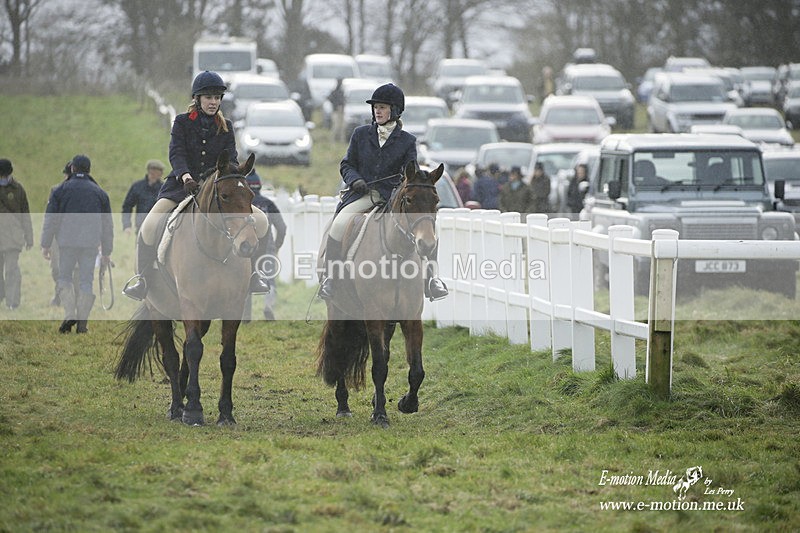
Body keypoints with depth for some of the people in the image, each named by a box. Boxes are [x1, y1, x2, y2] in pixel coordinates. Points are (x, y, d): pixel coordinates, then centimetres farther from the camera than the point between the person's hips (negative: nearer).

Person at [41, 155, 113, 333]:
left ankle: (69, 314, -7)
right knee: (86, 281, 5)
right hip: (91, 243, 1)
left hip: (67, 242, -1)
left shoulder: (61, 190, 4)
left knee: (64, 277, 10)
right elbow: (107, 225, 13)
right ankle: (82, 322, 1)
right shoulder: (99, 192, 11)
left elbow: (50, 219, 1)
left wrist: (45, 245, 5)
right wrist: (106, 251, 18)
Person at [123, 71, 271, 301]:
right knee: (150, 225, -27)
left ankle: (251, 272, 4)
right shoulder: (182, 122, 2)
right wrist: (186, 177, -30)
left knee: (261, 221, -12)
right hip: (182, 185, -3)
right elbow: (176, 154, -11)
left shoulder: (225, 127, 9)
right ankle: (142, 277, -11)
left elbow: (231, 158, -1)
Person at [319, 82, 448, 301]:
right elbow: (347, 164, 13)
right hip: (362, 194, 0)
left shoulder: (407, 141, 7)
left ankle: (431, 277, -16)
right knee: (339, 224, -28)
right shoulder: (361, 134, 10)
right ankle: (329, 276, -18)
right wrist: (355, 180, -8)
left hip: (393, 195, 0)